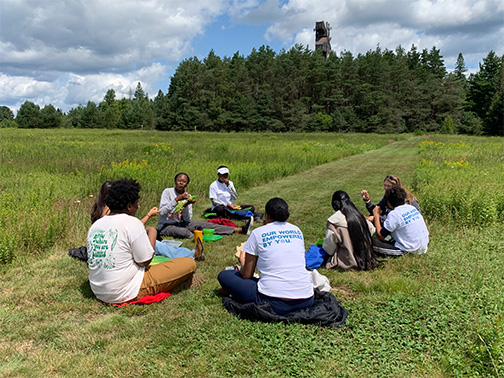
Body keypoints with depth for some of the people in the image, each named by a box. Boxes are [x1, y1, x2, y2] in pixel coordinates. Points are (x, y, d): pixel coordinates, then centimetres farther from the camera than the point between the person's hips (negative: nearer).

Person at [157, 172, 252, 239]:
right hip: (166, 226, -3)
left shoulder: (188, 196, 1)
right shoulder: (167, 192, -10)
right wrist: (177, 199, -28)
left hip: (181, 224, 4)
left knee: (205, 225, -14)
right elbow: (162, 212, -22)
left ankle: (240, 230, -19)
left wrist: (185, 206, -23)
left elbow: (187, 220, -5)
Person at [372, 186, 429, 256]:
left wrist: (376, 215, -2)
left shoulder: (393, 215, -17)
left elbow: (380, 236, -12)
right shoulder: (412, 208, 5)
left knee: (372, 242, -13)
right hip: (423, 247, 8)